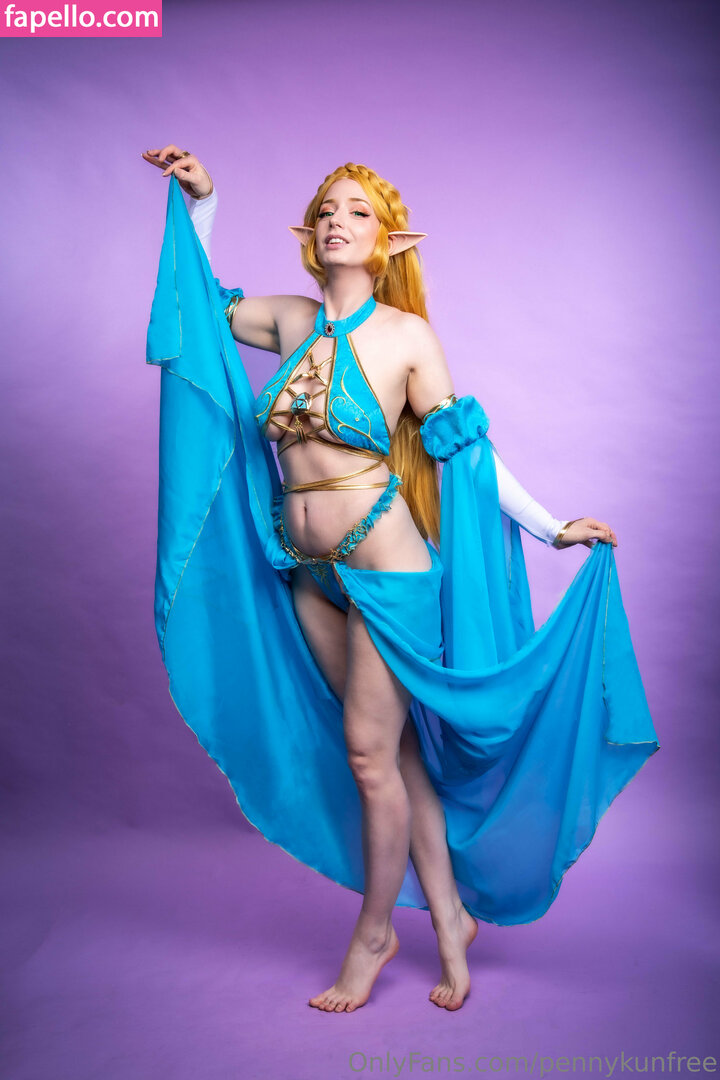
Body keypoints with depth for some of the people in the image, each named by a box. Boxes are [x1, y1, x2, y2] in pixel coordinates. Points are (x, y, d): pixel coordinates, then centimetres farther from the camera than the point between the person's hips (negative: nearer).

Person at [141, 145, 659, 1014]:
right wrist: (199, 202, 18)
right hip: (309, 573, 5)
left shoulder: (406, 334, -8)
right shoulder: (289, 321, 5)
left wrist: (550, 528, -4)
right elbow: (203, 305, 23)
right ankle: (449, 916, 30)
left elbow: (465, 449, -4)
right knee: (395, 747, 13)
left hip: (386, 565, -5)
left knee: (368, 755, 3)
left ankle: (372, 935, 26)